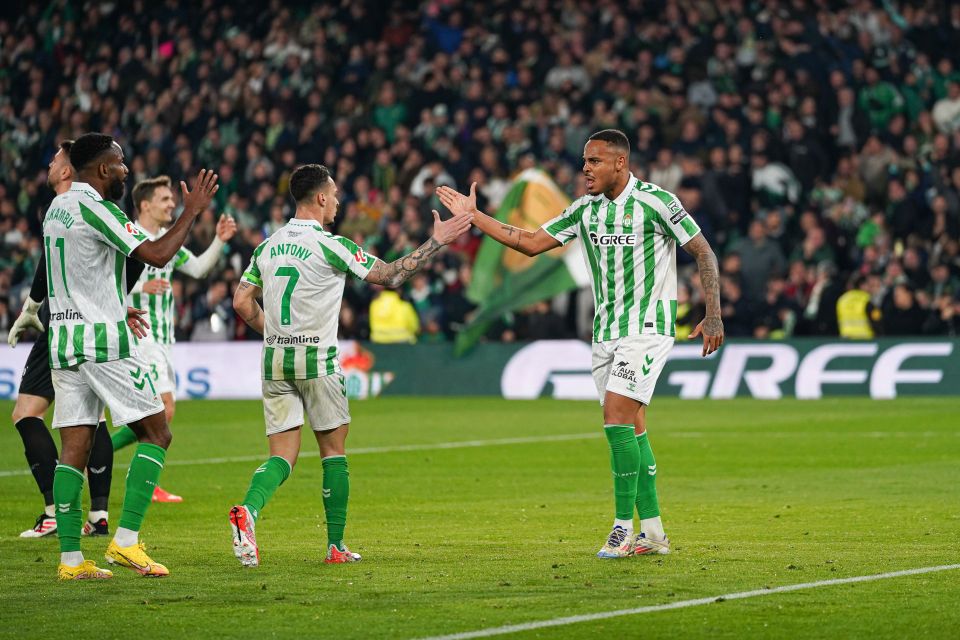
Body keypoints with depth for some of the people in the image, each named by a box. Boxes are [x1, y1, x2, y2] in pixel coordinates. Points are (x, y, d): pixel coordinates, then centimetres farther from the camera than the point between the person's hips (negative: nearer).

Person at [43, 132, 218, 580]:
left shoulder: (57, 207, 15)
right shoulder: (95, 207, -13)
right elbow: (157, 255, -18)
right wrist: (192, 211, -8)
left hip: (62, 340, 8)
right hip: (103, 342, -8)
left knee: (74, 448, 5)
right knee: (156, 434, 0)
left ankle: (70, 558, 1)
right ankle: (126, 540, -9)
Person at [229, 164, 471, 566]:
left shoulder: (268, 246, 9)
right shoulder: (329, 245, -9)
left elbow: (242, 302, 10)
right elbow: (390, 276, -8)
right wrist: (436, 242, -1)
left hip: (274, 361, 5)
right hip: (317, 360, -5)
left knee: (283, 456, 4)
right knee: (333, 450, 9)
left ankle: (248, 509, -25)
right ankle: (336, 545, 11)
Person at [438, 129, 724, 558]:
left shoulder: (656, 201, -11)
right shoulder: (585, 209, 8)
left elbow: (703, 253, -7)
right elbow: (532, 243, 10)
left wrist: (713, 315, -12)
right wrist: (474, 216, 4)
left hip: (647, 327, -7)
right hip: (605, 330, 7)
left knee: (616, 417, -18)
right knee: (631, 429, 6)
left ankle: (624, 526, -13)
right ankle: (652, 531, 10)